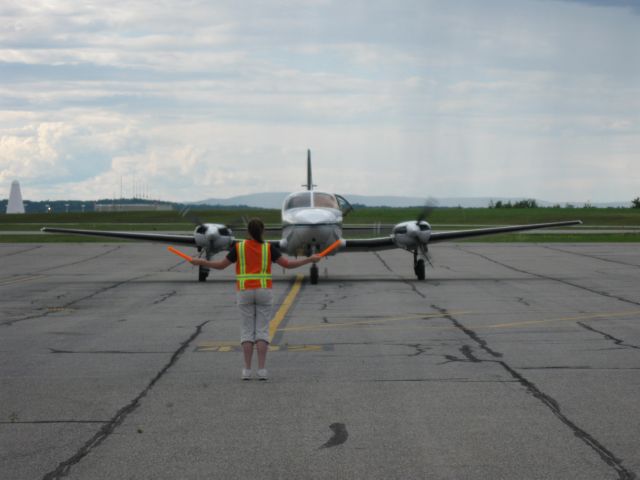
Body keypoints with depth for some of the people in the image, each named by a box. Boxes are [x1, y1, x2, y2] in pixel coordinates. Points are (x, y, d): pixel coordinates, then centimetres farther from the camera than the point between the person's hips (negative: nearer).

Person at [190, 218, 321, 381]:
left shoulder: (239, 247, -2)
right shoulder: (268, 248, -3)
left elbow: (221, 265, 3)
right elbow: (288, 264, -6)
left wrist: (201, 262, 17)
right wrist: (310, 259, 3)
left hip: (245, 293, 0)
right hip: (264, 292, 0)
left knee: (247, 331, 5)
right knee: (262, 331, 1)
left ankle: (247, 370, -1)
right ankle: (262, 370, -6)